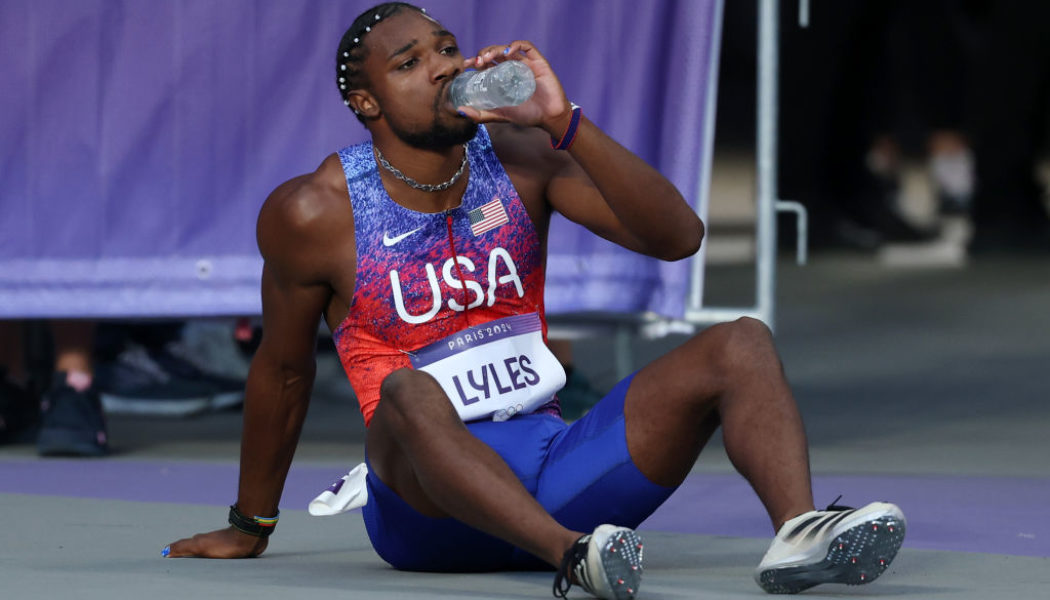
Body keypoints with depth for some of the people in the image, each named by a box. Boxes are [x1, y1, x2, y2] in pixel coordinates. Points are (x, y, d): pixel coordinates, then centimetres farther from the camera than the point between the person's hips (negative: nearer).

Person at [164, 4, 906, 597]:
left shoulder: (518, 158, 5)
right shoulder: (313, 213, -3)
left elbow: (678, 237, -6)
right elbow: (282, 371, 10)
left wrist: (563, 122, -17)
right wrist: (248, 529, 19)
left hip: (553, 471, 4)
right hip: (426, 508, -4)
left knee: (742, 344, -13)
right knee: (409, 390, -39)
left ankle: (798, 530, -43)